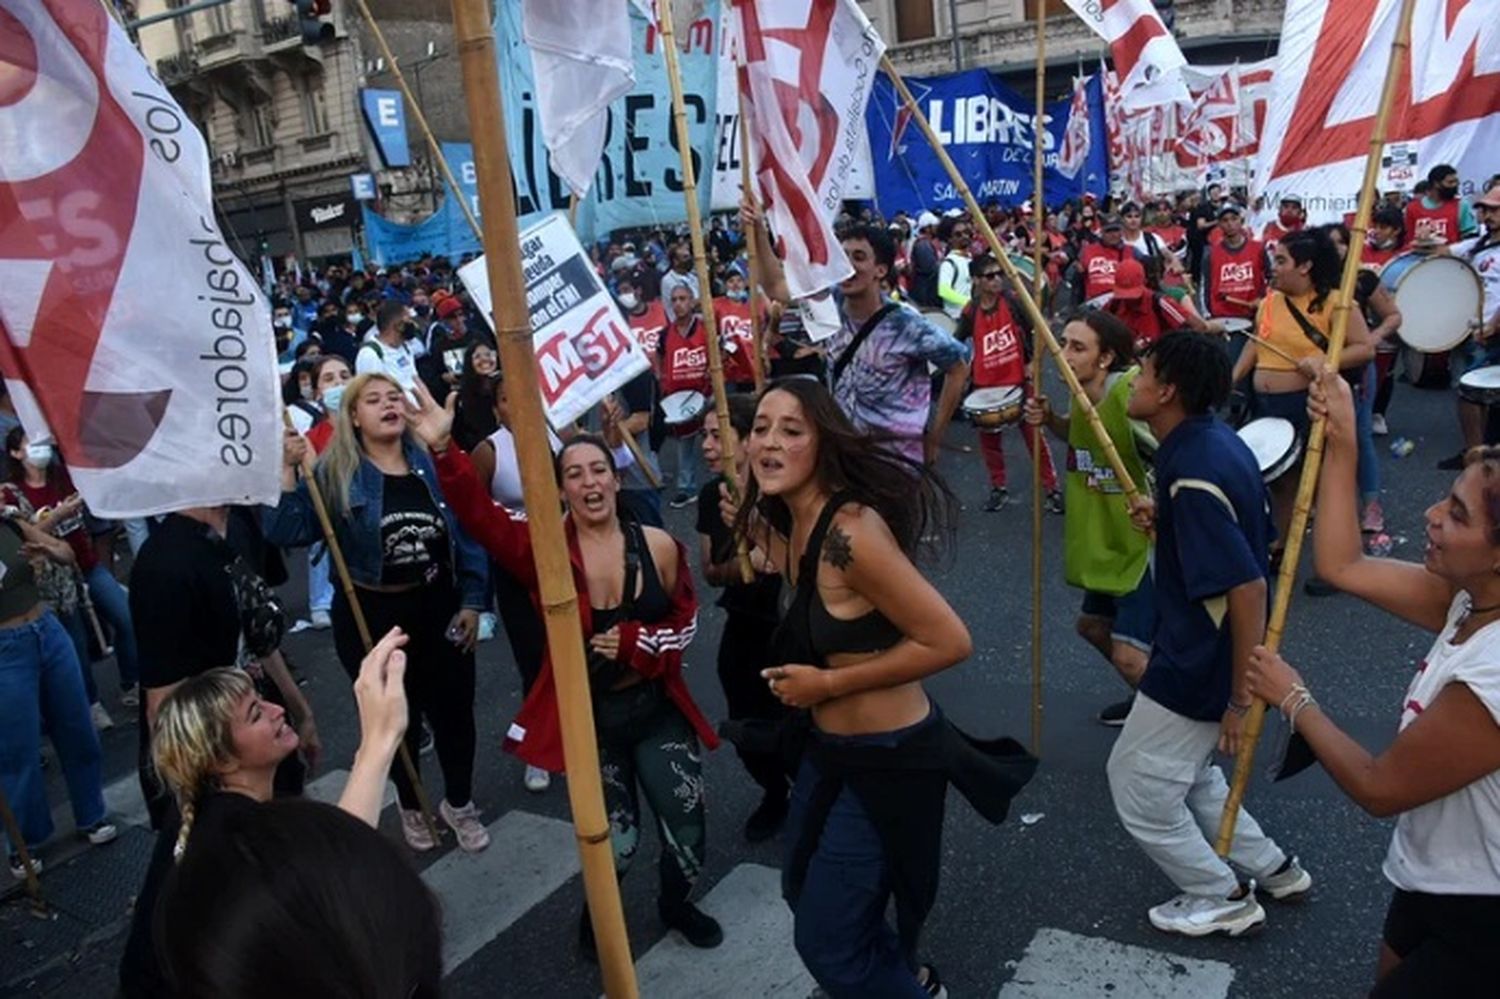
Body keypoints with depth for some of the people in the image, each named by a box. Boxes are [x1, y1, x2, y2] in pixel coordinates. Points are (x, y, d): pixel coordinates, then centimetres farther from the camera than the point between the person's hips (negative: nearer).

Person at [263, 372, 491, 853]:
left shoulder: (431, 462, -2)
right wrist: (287, 471, -23)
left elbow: (466, 533, 1)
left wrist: (472, 601, -2)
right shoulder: (334, 473, -7)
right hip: (373, 614, -1)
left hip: (439, 606, 2)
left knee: (454, 710, 11)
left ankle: (459, 803, 36)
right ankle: (410, 807, 39)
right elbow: (288, 532, -14)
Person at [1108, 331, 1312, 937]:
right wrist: (1165, 518, 1)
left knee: (1138, 789, 8)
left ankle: (1223, 899, 26)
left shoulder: (1195, 475, -29)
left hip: (1199, 669, -10)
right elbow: (1230, 523, 17)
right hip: (1197, 652, 10)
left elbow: (1247, 589, -30)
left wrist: (1242, 699, -24)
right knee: (1184, 773, 26)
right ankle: (1271, 868, 39)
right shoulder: (1211, 440, 1)